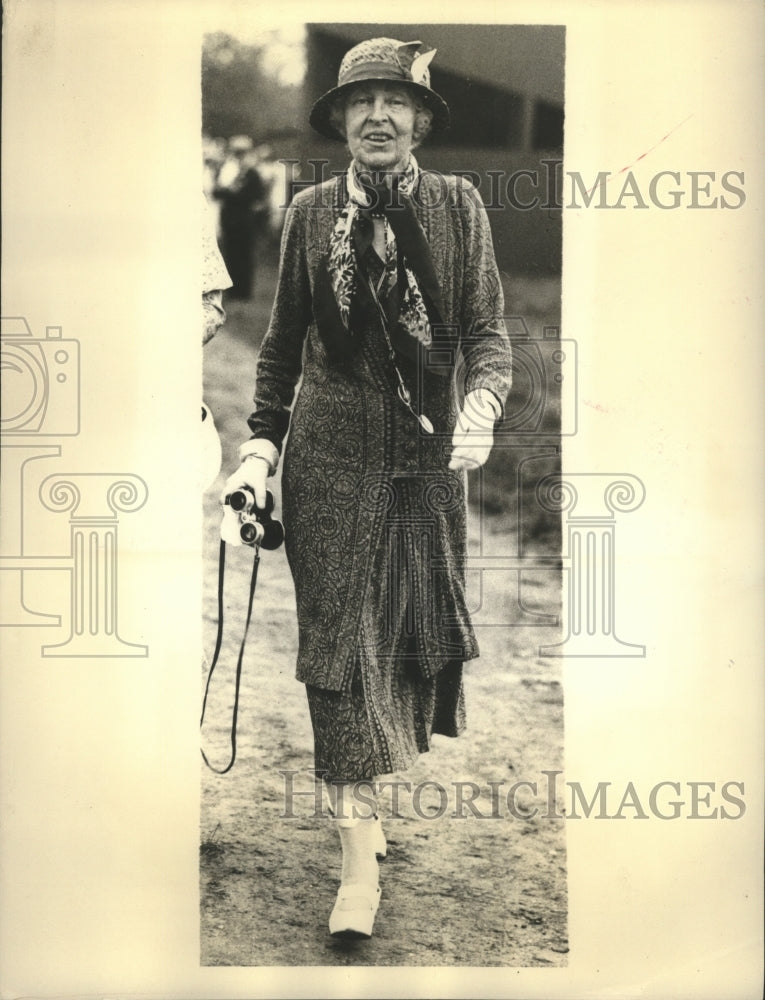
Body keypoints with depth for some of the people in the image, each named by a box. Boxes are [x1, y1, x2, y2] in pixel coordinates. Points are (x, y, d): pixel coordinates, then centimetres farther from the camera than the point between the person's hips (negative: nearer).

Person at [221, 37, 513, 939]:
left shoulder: (458, 205, 3)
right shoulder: (310, 212, 4)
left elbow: (488, 332, -1)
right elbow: (282, 342, 9)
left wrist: (480, 408, -20)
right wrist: (261, 444, 1)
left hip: (430, 457, 1)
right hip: (330, 458, -1)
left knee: (418, 635, 12)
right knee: (338, 641, -4)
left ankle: (369, 789, 37)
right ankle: (358, 855, 2)